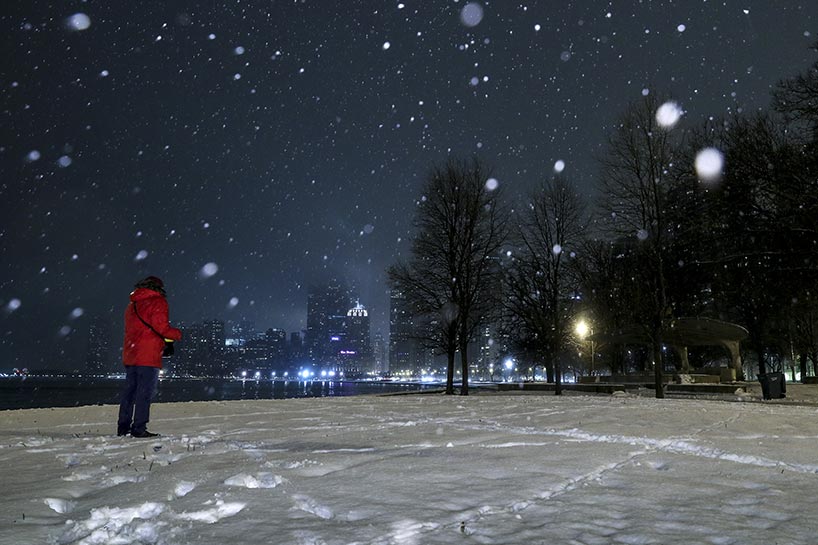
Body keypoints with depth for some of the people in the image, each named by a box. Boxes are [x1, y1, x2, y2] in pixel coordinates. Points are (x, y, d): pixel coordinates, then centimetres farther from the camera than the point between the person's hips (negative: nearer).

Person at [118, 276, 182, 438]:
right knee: (145, 392, -5)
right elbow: (161, 327, -16)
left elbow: (130, 329, 20)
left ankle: (123, 427, 18)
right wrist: (177, 334, 2)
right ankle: (139, 428, -6)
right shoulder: (158, 302, -5)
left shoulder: (132, 304, 19)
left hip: (130, 355, 8)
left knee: (129, 391, 13)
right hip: (148, 356, -8)